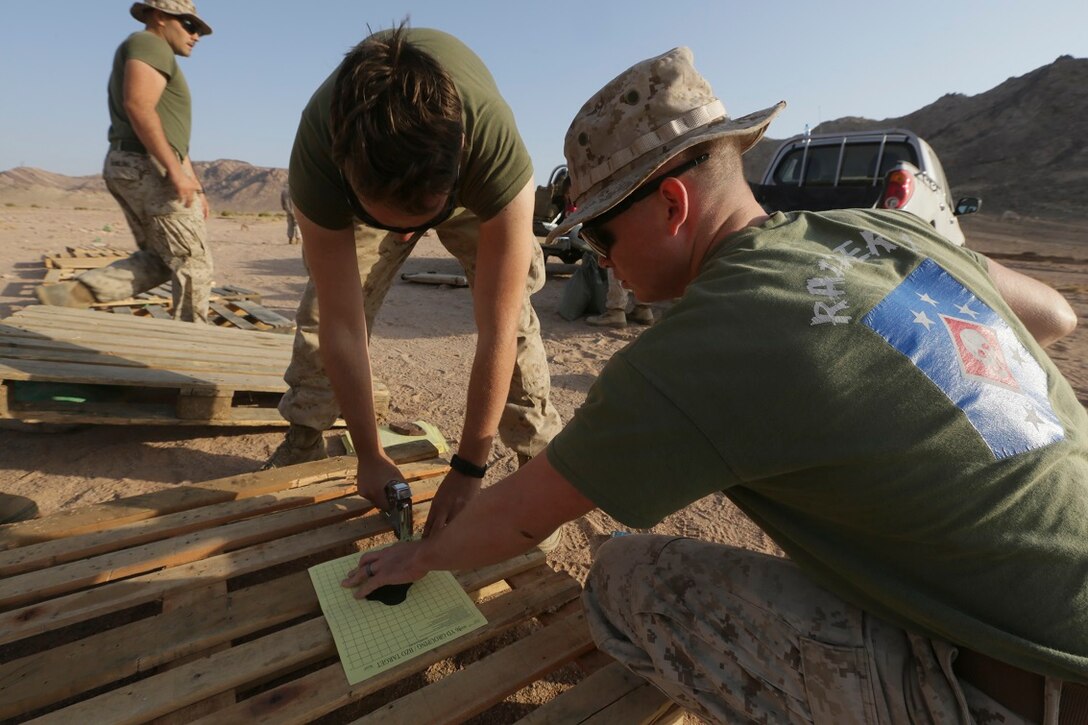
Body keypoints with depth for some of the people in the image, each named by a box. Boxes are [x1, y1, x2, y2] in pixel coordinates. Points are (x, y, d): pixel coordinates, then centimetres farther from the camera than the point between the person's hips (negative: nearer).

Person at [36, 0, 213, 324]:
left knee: (158, 260, 14)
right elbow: (138, 107, -20)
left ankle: (76, 291, 0)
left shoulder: (157, 64, 27)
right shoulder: (149, 45, -3)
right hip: (149, 169, -10)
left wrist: (195, 187, 22)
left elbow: (170, 138, 26)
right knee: (193, 261, -5)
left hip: (129, 170, 10)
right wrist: (176, 171, -24)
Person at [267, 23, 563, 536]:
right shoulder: (317, 156, -39)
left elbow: (496, 335, -42)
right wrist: (370, 457, -26)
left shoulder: (499, 152, -46)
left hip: (472, 185, -1)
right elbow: (341, 325, -34)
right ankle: (300, 447, 10)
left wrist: (468, 469, -34)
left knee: (513, 315, -17)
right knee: (323, 307, -9)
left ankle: (542, 458, -2)